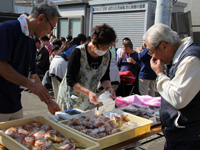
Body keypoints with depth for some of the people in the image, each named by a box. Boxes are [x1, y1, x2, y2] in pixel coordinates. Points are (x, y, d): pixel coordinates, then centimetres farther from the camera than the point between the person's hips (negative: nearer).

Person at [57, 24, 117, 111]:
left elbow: (105, 78, 5)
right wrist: (88, 92, -33)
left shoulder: (107, 55, -6)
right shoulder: (78, 53, -22)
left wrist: (108, 87, -16)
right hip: (71, 97, -4)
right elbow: (70, 80, -21)